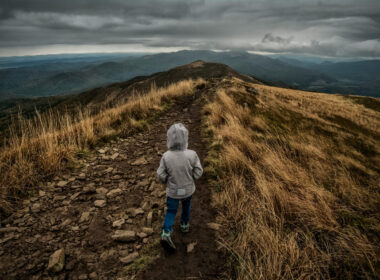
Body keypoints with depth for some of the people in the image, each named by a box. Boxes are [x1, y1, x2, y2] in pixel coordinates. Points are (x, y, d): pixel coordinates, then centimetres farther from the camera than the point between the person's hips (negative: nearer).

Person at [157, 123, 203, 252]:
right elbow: (198, 173, -15)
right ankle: (184, 224, 48)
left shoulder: (166, 157, -25)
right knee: (186, 206, 28)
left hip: (172, 191, -1)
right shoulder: (192, 155, -25)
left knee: (171, 211, 16)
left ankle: (166, 233, 0)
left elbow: (161, 175, -15)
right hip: (188, 189, 1)